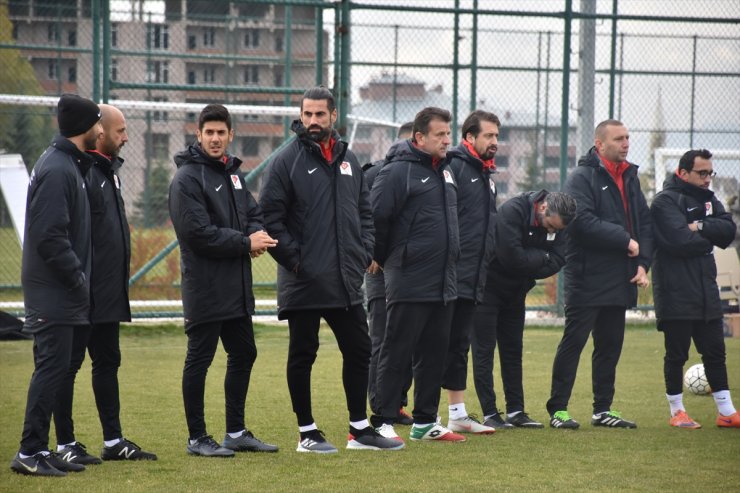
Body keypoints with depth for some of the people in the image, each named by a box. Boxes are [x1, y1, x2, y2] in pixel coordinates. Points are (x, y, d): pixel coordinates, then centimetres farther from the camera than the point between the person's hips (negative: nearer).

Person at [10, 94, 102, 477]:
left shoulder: (70, 164, 15)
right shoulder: (57, 170, -17)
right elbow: (49, 236, -22)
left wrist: (79, 278, 12)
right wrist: (77, 278, -16)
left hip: (61, 291, 10)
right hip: (53, 291, -10)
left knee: (53, 367, 11)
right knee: (52, 366, -8)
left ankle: (39, 450, 15)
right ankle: (30, 452, -6)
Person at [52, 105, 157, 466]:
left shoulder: (108, 169, 15)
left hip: (109, 291, 10)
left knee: (107, 362, 14)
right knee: (69, 364, -2)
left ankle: (113, 440, 21)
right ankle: (65, 444, 3)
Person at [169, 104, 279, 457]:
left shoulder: (232, 172, 14)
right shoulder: (187, 179, -12)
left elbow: (253, 212, 18)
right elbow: (199, 233, -19)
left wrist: (257, 234, -6)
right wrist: (246, 243, -14)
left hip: (237, 286, 9)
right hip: (205, 286, -9)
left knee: (243, 354, 15)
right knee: (199, 360, -1)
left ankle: (236, 432, 26)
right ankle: (197, 438, 6)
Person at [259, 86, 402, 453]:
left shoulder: (348, 160, 12)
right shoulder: (287, 161, -6)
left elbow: (364, 211, 19)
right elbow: (269, 216, -9)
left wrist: (364, 252, 7)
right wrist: (291, 257, -14)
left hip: (346, 280, 6)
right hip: (304, 281, -6)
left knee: (358, 350, 10)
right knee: (302, 354, 3)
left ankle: (359, 429, 20)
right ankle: (307, 433, 11)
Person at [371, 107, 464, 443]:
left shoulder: (445, 171, 15)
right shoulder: (398, 172, -12)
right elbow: (376, 218, -13)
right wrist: (383, 260, -3)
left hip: (444, 285, 8)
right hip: (409, 285, -8)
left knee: (435, 354, 12)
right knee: (395, 353, -3)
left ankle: (425, 422, 19)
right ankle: (382, 423, 1)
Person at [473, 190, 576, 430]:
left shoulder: (557, 223, -4)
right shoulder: (512, 211, -26)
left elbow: (557, 262, -10)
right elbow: (511, 256, -33)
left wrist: (529, 265, -23)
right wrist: (541, 258, -18)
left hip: (514, 292, 7)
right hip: (488, 288, -7)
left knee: (513, 351, 9)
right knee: (484, 350, -5)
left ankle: (516, 411, 13)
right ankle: (489, 414, -6)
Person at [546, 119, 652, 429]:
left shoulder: (630, 178, 15)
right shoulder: (583, 177, -9)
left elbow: (645, 222, 16)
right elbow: (584, 221, -21)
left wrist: (642, 263, 2)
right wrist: (626, 241, -17)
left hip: (620, 281, 8)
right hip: (587, 278, -7)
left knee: (610, 345, 11)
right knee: (574, 342, -4)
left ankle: (603, 409, 18)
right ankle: (558, 409, 0)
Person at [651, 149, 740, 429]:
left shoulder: (707, 198, 14)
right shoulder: (666, 201, -10)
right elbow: (681, 241, -22)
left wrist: (701, 226, -15)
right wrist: (710, 237, -6)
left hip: (705, 288, 7)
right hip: (676, 292, -7)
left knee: (714, 351, 9)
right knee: (676, 354, 0)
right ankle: (677, 412, 11)